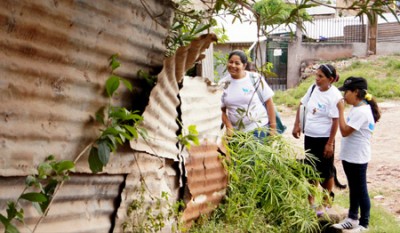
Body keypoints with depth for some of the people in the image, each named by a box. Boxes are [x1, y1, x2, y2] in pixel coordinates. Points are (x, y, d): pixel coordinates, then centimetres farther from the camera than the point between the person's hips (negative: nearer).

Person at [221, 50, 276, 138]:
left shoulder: (255, 79, -4)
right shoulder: (224, 83, 3)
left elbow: (269, 102, -2)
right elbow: (223, 110, 6)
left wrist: (273, 127, -5)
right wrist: (229, 126, -8)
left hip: (258, 130, -2)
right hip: (236, 133, 3)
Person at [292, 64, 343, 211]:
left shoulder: (334, 96, -19)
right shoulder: (313, 88, 0)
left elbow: (335, 121, -18)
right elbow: (302, 105, 13)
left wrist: (330, 143, -18)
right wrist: (296, 125, 6)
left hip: (324, 139, -6)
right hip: (309, 136, 6)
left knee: (326, 171, 8)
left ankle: (325, 203, 25)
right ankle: (311, 201, 31)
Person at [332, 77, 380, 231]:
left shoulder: (361, 111, -22)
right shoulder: (357, 109, 9)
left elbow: (345, 131, -24)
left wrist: (341, 110, -20)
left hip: (357, 158, -10)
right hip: (350, 156, 10)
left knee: (360, 190, 1)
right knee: (353, 188, 19)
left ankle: (363, 224, 12)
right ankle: (352, 218, 31)